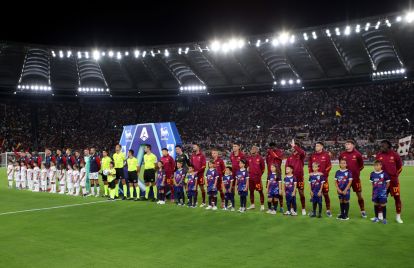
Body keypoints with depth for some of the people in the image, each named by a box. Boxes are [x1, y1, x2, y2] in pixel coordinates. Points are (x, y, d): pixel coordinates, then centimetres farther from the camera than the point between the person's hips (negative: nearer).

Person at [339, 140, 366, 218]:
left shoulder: (357, 154, -6)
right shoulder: (342, 155, 1)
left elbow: (361, 165, 6)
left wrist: (356, 171, 4)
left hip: (355, 178, -2)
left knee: (359, 194, 4)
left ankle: (362, 211, 14)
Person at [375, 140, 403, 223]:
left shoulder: (395, 155, -5)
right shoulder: (379, 155, 0)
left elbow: (400, 167, 8)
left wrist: (395, 175, 4)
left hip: (393, 180, -1)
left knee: (397, 197, 1)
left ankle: (398, 216, 13)